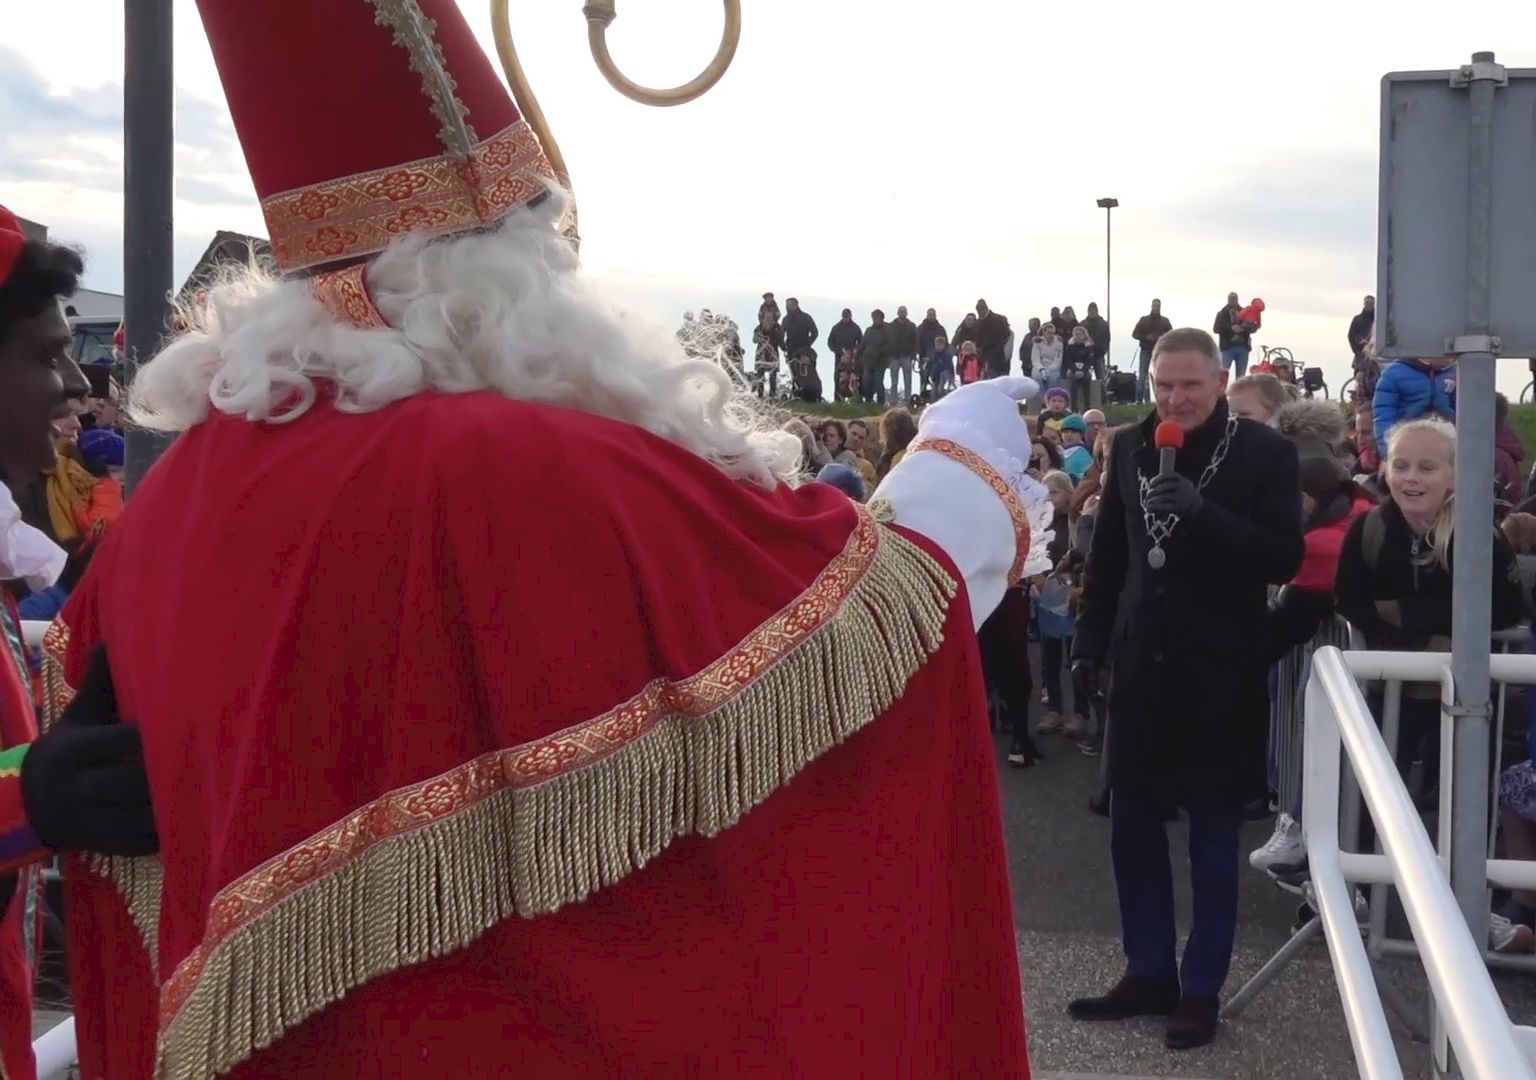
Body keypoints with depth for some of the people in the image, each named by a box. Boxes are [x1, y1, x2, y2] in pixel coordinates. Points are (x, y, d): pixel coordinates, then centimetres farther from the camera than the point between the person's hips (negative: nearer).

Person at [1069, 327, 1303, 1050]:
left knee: (1213, 838, 7)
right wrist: (1090, 638, 12)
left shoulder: (1264, 453, -9)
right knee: (1132, 825, 11)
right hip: (1142, 666, 4)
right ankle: (1148, 973, 26)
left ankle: (1201, 989, 20)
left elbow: (1285, 558, -15)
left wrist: (1201, 513, -27)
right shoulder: (1129, 446, 4)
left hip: (1220, 673, -4)